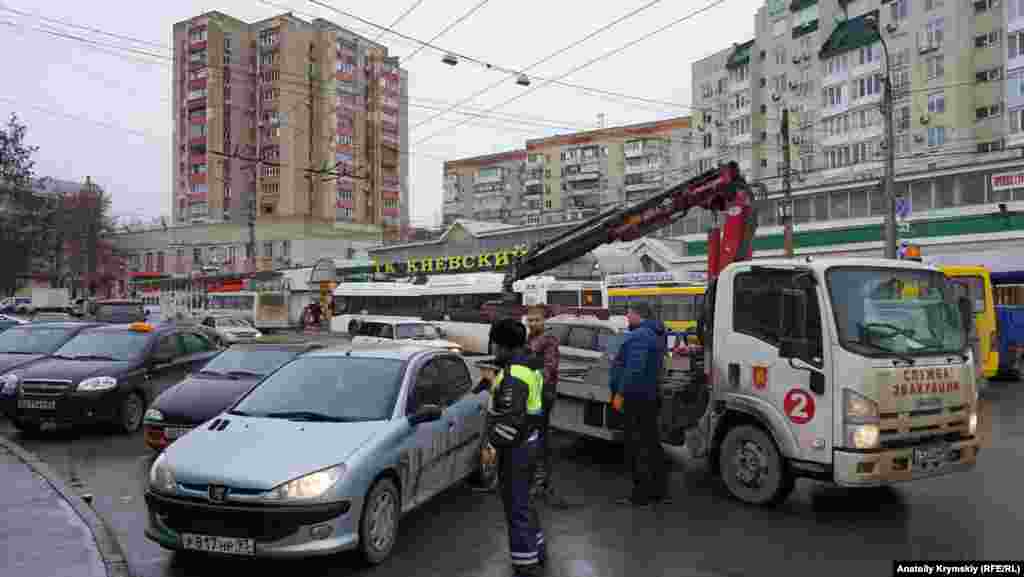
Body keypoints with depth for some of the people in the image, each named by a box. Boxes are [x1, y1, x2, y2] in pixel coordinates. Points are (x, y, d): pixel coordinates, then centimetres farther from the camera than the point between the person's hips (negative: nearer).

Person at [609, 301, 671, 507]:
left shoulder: (639, 336, -19)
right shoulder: (656, 335, 14)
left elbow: (634, 369, -27)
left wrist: (620, 393, -22)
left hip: (636, 397, -10)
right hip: (650, 395, 10)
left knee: (637, 447, -3)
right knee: (652, 443, 16)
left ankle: (641, 494, 2)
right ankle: (660, 490, 25)